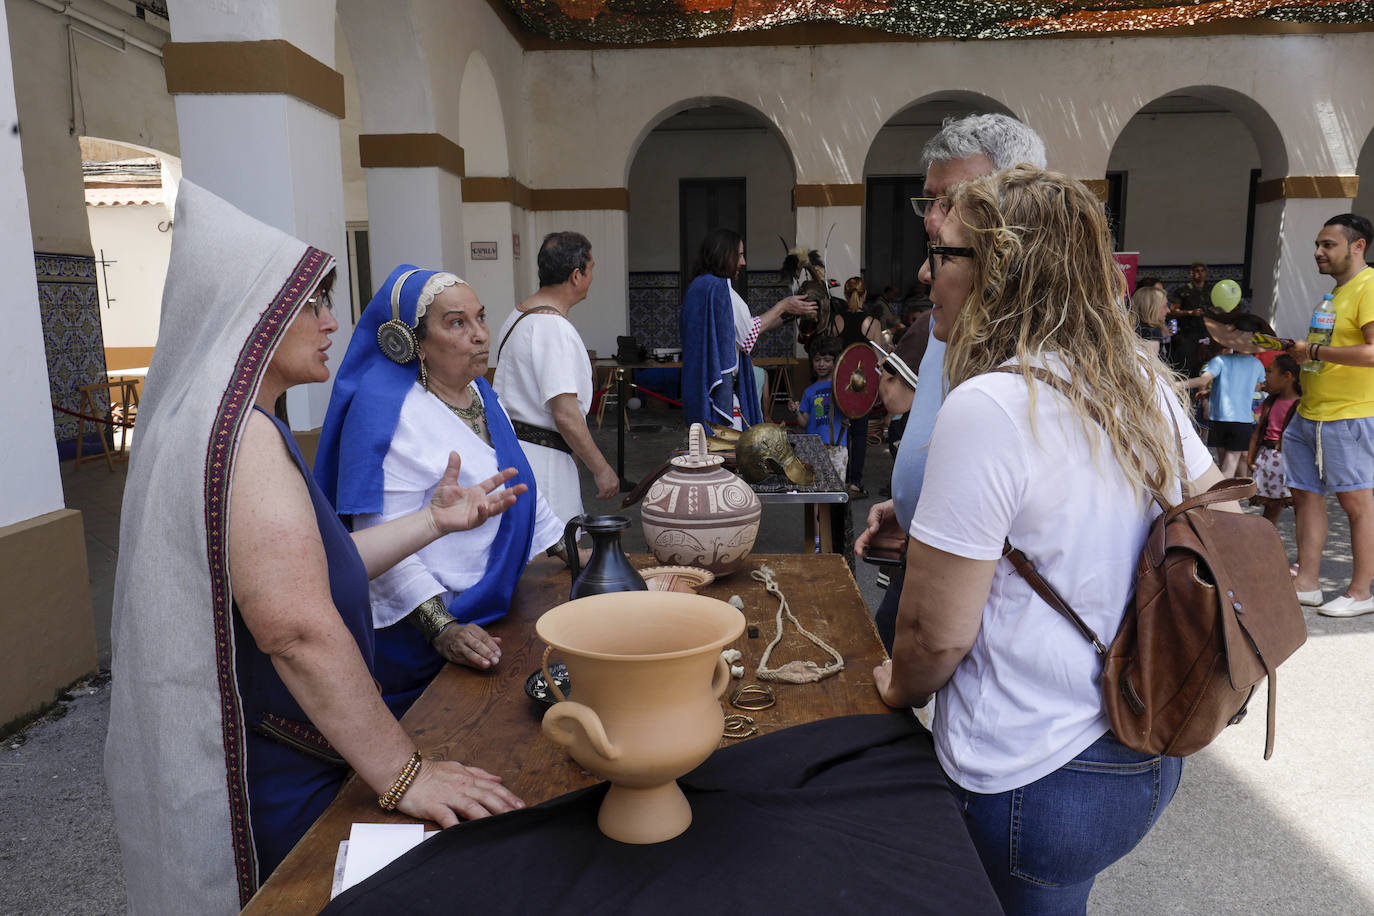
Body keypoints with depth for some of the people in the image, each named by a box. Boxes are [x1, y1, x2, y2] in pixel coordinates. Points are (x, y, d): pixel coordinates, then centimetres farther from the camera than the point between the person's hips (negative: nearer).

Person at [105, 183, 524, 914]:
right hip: (264, 787, -10)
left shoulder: (210, 418, 11)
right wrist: (402, 774, -25)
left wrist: (435, 519, 8)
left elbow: (314, 565, 10)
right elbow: (299, 631, -30)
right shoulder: (238, 432, -23)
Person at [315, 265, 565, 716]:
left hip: (493, 614, 8)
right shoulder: (383, 409, -20)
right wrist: (441, 628, -31)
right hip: (421, 634, -8)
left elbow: (521, 489, 18)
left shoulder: (481, 394, 6)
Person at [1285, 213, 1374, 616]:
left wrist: (1314, 351, -17)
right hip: (1310, 413, 10)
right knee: (1306, 495, 10)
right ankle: (1306, 583, 18)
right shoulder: (1338, 291, 18)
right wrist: (1299, 354, 15)